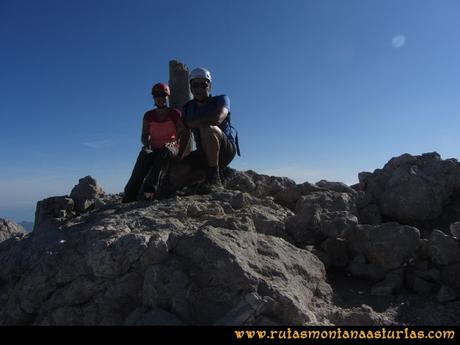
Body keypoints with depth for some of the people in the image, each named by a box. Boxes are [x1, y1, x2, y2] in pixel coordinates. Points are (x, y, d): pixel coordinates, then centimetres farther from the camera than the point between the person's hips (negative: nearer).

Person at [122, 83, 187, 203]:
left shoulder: (175, 113, 5)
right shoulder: (149, 116, 12)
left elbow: (182, 134, -2)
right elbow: (144, 136, 8)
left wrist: (173, 143, -21)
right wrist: (147, 144, -15)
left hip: (172, 148, -1)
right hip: (154, 149, 2)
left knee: (165, 152, -39)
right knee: (144, 154, -34)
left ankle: (150, 188, -51)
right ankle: (130, 195, -43)